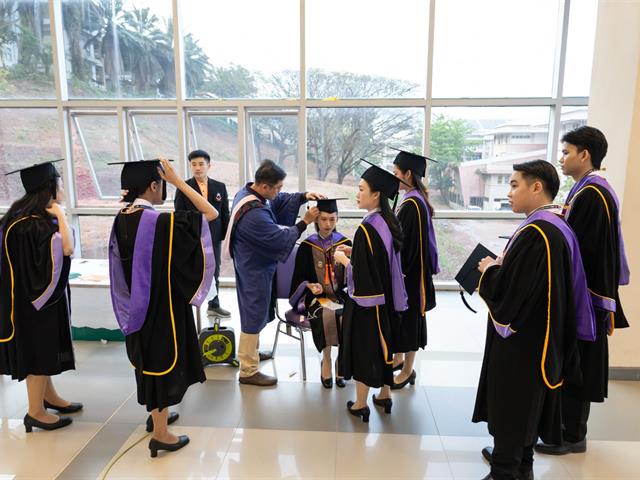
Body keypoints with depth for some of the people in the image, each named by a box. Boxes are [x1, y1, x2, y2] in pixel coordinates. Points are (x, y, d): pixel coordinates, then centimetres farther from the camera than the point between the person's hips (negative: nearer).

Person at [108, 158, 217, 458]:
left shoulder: (121, 220, -1)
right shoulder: (161, 222, -25)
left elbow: (122, 267, 9)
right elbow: (211, 214, -20)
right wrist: (177, 180, -18)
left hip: (137, 305, 8)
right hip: (162, 303, -8)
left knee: (150, 357, 23)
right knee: (163, 358, 6)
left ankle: (156, 414, 42)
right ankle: (160, 433, 19)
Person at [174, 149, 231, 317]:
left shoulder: (220, 187, 3)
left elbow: (225, 215, 6)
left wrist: (227, 236, 2)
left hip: (214, 238, 3)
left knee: (214, 273, 15)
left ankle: (214, 305, 31)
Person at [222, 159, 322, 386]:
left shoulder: (247, 191, -4)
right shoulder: (254, 214, -33)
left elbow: (280, 201, 7)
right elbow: (281, 239, -25)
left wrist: (304, 196, -7)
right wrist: (305, 222, -16)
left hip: (251, 263, 10)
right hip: (255, 268, -10)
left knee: (254, 310, 24)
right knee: (254, 314, 3)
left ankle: (250, 352, 43)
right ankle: (248, 371, 17)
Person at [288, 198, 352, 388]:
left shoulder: (345, 243, 4)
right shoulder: (307, 246, 1)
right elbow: (300, 277, 6)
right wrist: (310, 286, -15)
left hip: (340, 295, 2)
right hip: (316, 297, -1)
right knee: (326, 315, -33)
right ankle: (326, 361, -10)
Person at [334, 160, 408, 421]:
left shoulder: (367, 228, -26)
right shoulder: (389, 222, 1)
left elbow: (361, 274, -24)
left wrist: (343, 259, -7)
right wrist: (353, 252, 10)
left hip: (367, 298, -8)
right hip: (387, 297, 8)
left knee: (364, 347, 7)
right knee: (382, 344, 21)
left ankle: (360, 404, 23)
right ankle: (385, 395, 36)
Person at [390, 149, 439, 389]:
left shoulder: (412, 204, -22)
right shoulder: (415, 200, 8)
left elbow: (404, 243, -23)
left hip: (409, 272, -10)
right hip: (411, 268, 10)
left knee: (407, 317, 4)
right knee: (403, 315, 20)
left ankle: (407, 370, 19)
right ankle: (399, 358, 35)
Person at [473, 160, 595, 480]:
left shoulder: (535, 232, -26)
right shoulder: (558, 226, 6)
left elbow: (507, 290, -28)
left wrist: (489, 270, -9)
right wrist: (502, 266, 7)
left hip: (520, 338, -10)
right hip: (539, 334, 10)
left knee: (510, 405, 6)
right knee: (525, 403, 23)